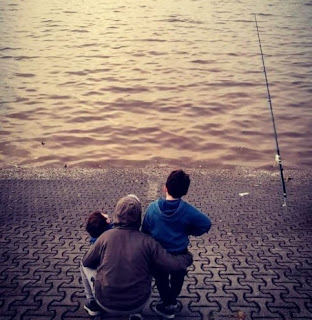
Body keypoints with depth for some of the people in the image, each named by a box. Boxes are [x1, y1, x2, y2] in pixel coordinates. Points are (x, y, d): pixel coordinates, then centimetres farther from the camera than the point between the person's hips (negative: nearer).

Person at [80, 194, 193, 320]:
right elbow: (174, 263, -9)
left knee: (84, 264, 20)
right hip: (137, 304, 0)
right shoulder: (147, 241, -11)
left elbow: (87, 262, 3)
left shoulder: (105, 236, -11)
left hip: (106, 303, 0)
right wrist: (188, 257, 12)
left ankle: (93, 304, 28)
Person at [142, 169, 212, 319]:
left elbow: (145, 231, -9)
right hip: (180, 254, 1)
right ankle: (172, 301, 49)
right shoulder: (187, 210, -22)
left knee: (161, 280, 27)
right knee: (177, 279, 30)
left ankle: (167, 305, 38)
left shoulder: (152, 208, -19)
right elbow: (206, 224, -17)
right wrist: (189, 231, -1)